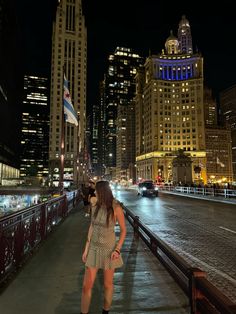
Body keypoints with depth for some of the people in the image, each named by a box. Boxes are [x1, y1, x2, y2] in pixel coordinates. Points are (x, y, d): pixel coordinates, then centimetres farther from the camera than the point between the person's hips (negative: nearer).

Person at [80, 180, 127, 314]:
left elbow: (123, 230, -7)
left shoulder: (116, 208, -18)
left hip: (109, 249, -3)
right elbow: (92, 226, 5)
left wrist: (117, 249, -15)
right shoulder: (95, 206, -4)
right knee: (87, 286, 5)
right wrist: (86, 248, 5)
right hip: (94, 248, 4)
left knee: (108, 284, 14)